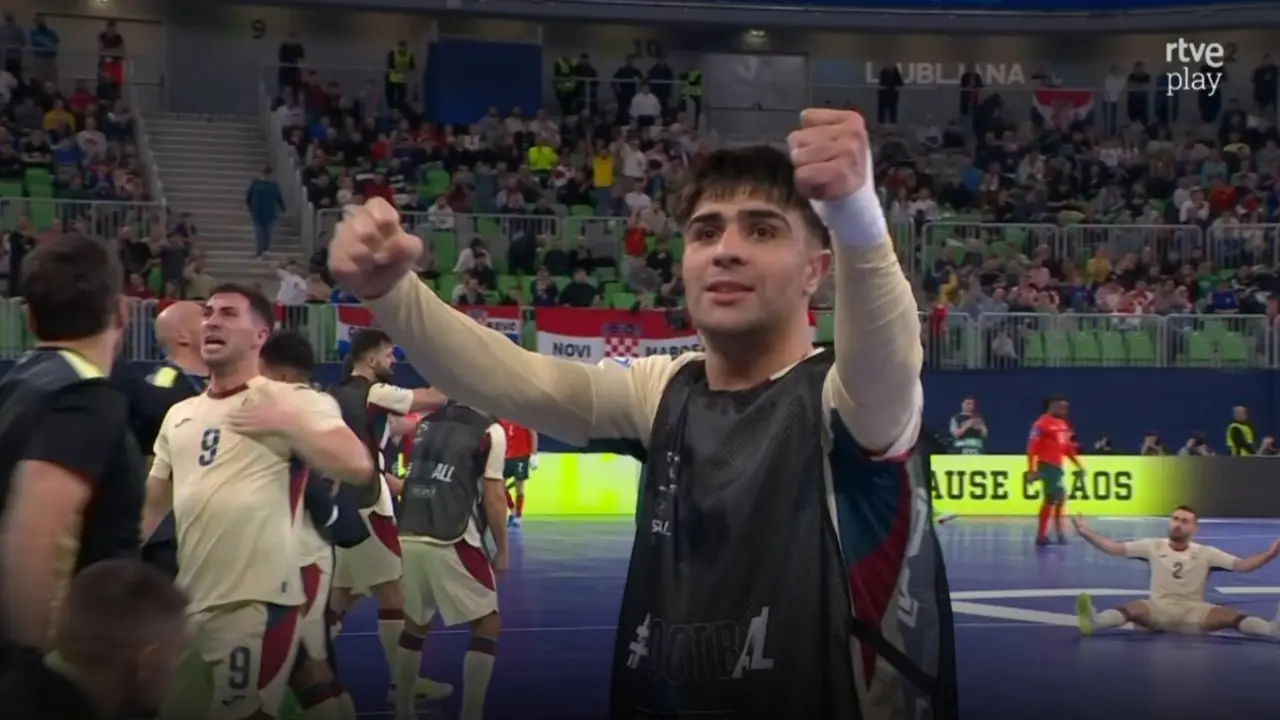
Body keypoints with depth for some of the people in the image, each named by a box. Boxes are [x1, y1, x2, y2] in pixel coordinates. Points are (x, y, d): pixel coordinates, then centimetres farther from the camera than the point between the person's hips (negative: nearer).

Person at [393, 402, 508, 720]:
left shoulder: (426, 423, 16)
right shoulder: (490, 430, -1)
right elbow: (493, 497, -2)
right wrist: (502, 550, 5)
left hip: (408, 538, 6)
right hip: (450, 543, -6)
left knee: (414, 625, 21)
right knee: (487, 624, 8)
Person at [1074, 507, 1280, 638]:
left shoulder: (1206, 553, 5)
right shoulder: (1153, 547, 6)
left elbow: (1243, 565, -2)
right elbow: (1114, 548, 4)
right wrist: (1085, 533, -7)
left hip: (1193, 612, 1)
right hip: (1158, 610, -1)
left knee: (1231, 616, -29)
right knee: (1134, 609, -36)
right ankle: (1095, 621, -66)